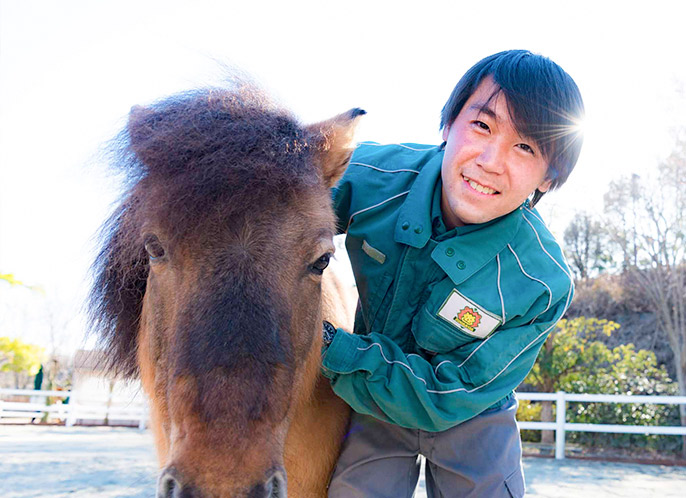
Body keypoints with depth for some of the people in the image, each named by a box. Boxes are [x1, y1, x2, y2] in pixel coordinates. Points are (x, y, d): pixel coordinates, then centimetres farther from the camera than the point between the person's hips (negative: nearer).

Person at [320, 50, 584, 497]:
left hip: (473, 418, -1)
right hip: (374, 403, 1)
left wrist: (333, 347, -34)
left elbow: (447, 397, -25)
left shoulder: (542, 287, -30)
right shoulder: (372, 174, -24)